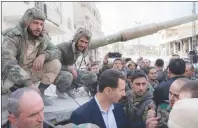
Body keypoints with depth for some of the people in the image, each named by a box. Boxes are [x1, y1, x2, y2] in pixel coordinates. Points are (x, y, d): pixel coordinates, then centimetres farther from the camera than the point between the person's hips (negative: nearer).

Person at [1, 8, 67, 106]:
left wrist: (44, 55, -30)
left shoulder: (43, 37, -6)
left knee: (55, 63, -14)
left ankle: (40, 93, -3)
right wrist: (29, 84, -44)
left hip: (32, 73, 5)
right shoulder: (12, 36, -22)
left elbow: (56, 51, -5)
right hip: (13, 76, -5)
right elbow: (7, 63, -34)